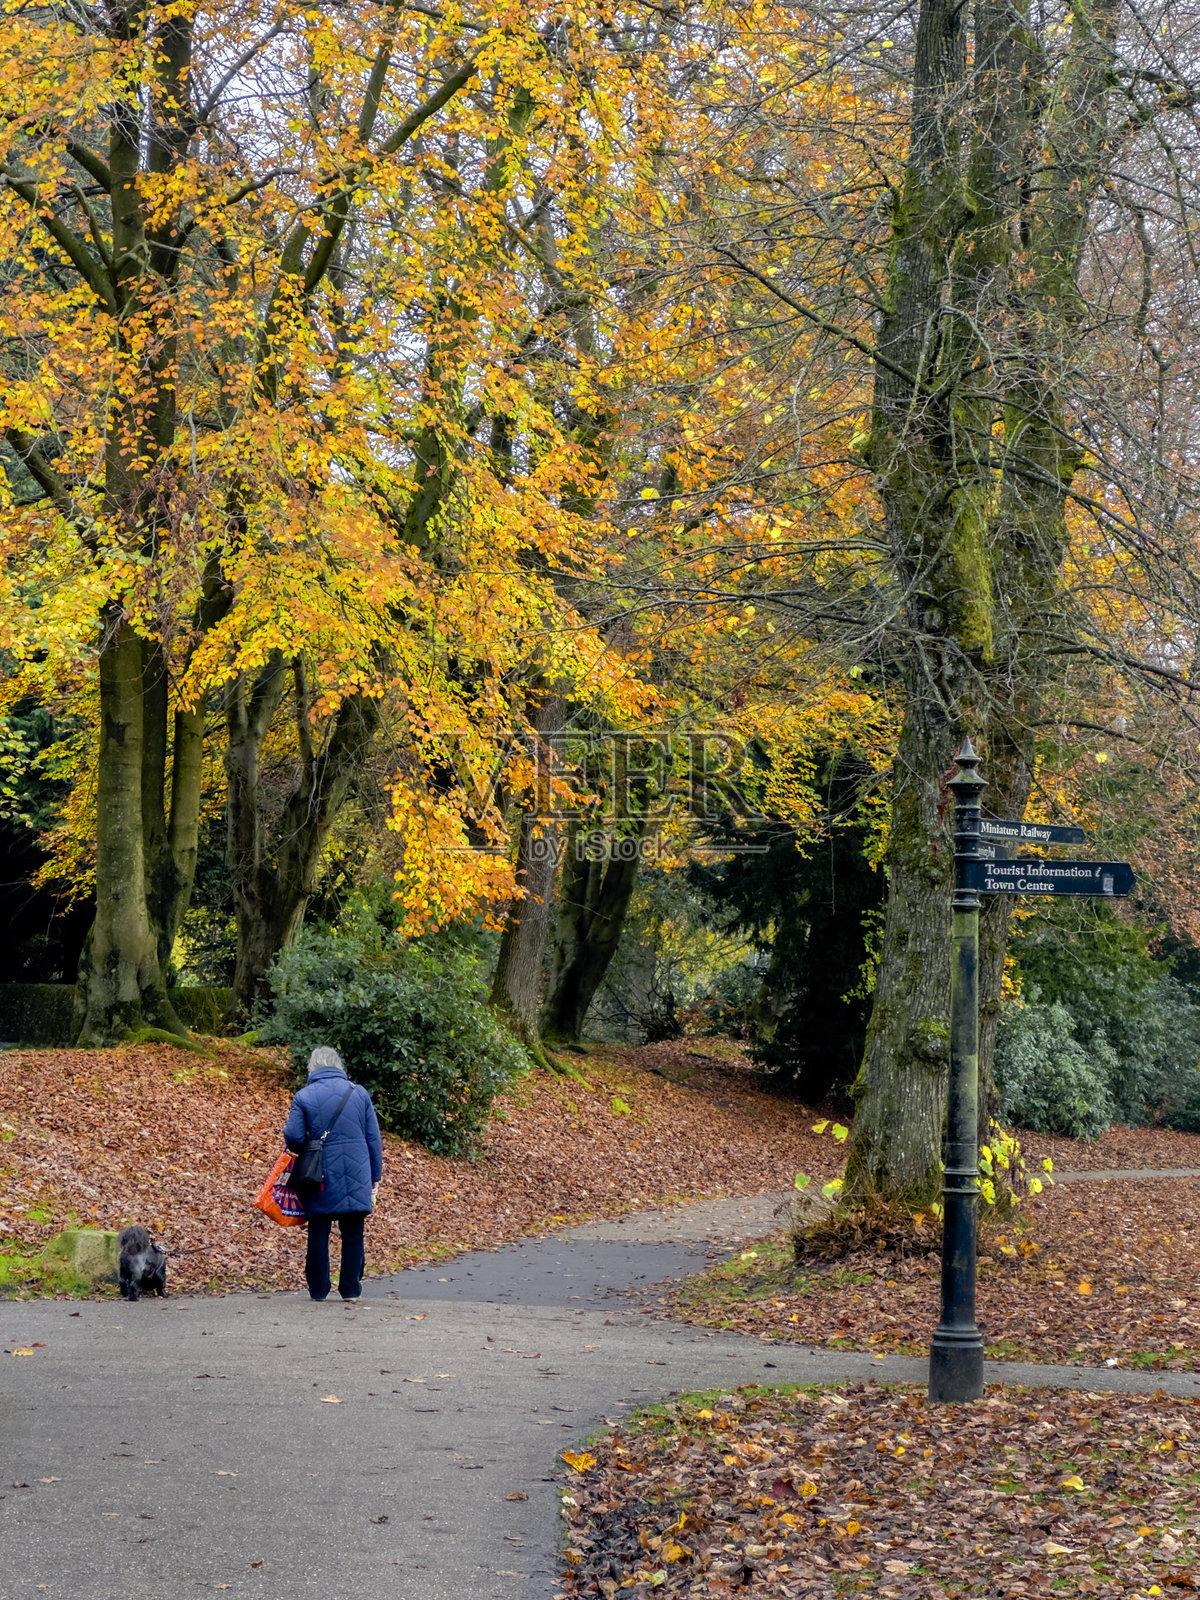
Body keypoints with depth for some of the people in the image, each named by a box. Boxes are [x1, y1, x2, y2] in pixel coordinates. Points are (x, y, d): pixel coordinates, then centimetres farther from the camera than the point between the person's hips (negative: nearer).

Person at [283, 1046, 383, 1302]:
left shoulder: (303, 1097, -4)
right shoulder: (359, 1093, 3)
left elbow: (293, 1137, -10)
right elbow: (373, 1139, 5)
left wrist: (304, 1152, 13)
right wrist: (375, 1175, 13)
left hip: (321, 1178, -1)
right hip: (356, 1178, 1)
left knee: (319, 1233, 8)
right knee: (353, 1234, 8)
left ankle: (318, 1289, 11)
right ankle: (350, 1289, 10)